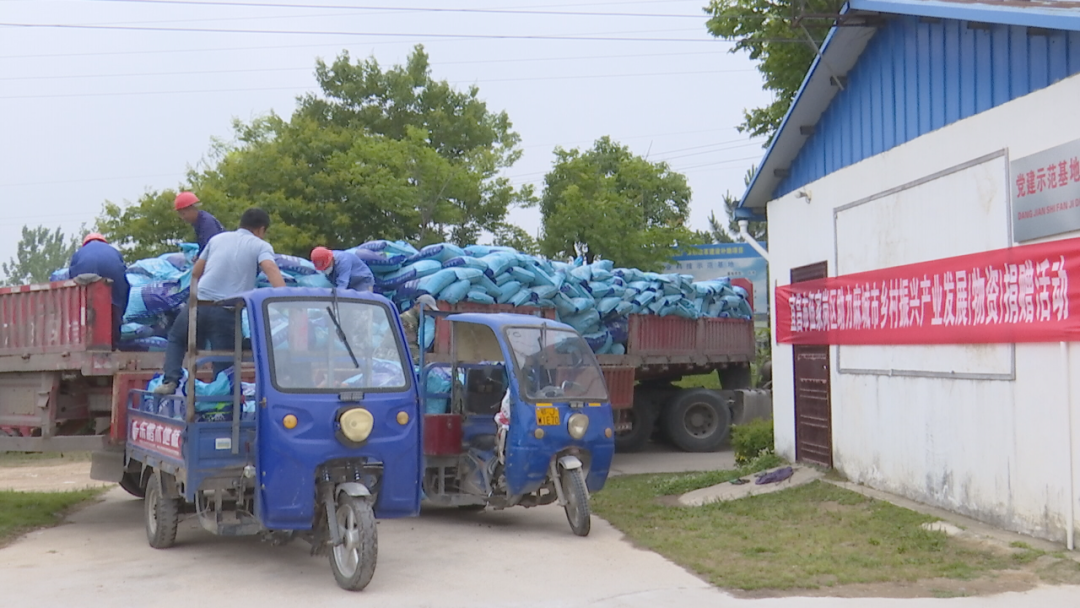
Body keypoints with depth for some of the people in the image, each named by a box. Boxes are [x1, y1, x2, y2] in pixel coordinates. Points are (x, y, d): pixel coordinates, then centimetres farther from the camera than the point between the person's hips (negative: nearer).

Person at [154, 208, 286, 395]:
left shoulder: (218, 238, 19)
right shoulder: (261, 246, 5)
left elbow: (195, 273, 24)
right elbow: (272, 271, -15)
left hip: (199, 303, 3)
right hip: (227, 312, -3)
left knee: (176, 339, 27)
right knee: (224, 363, 5)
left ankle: (170, 381, 10)